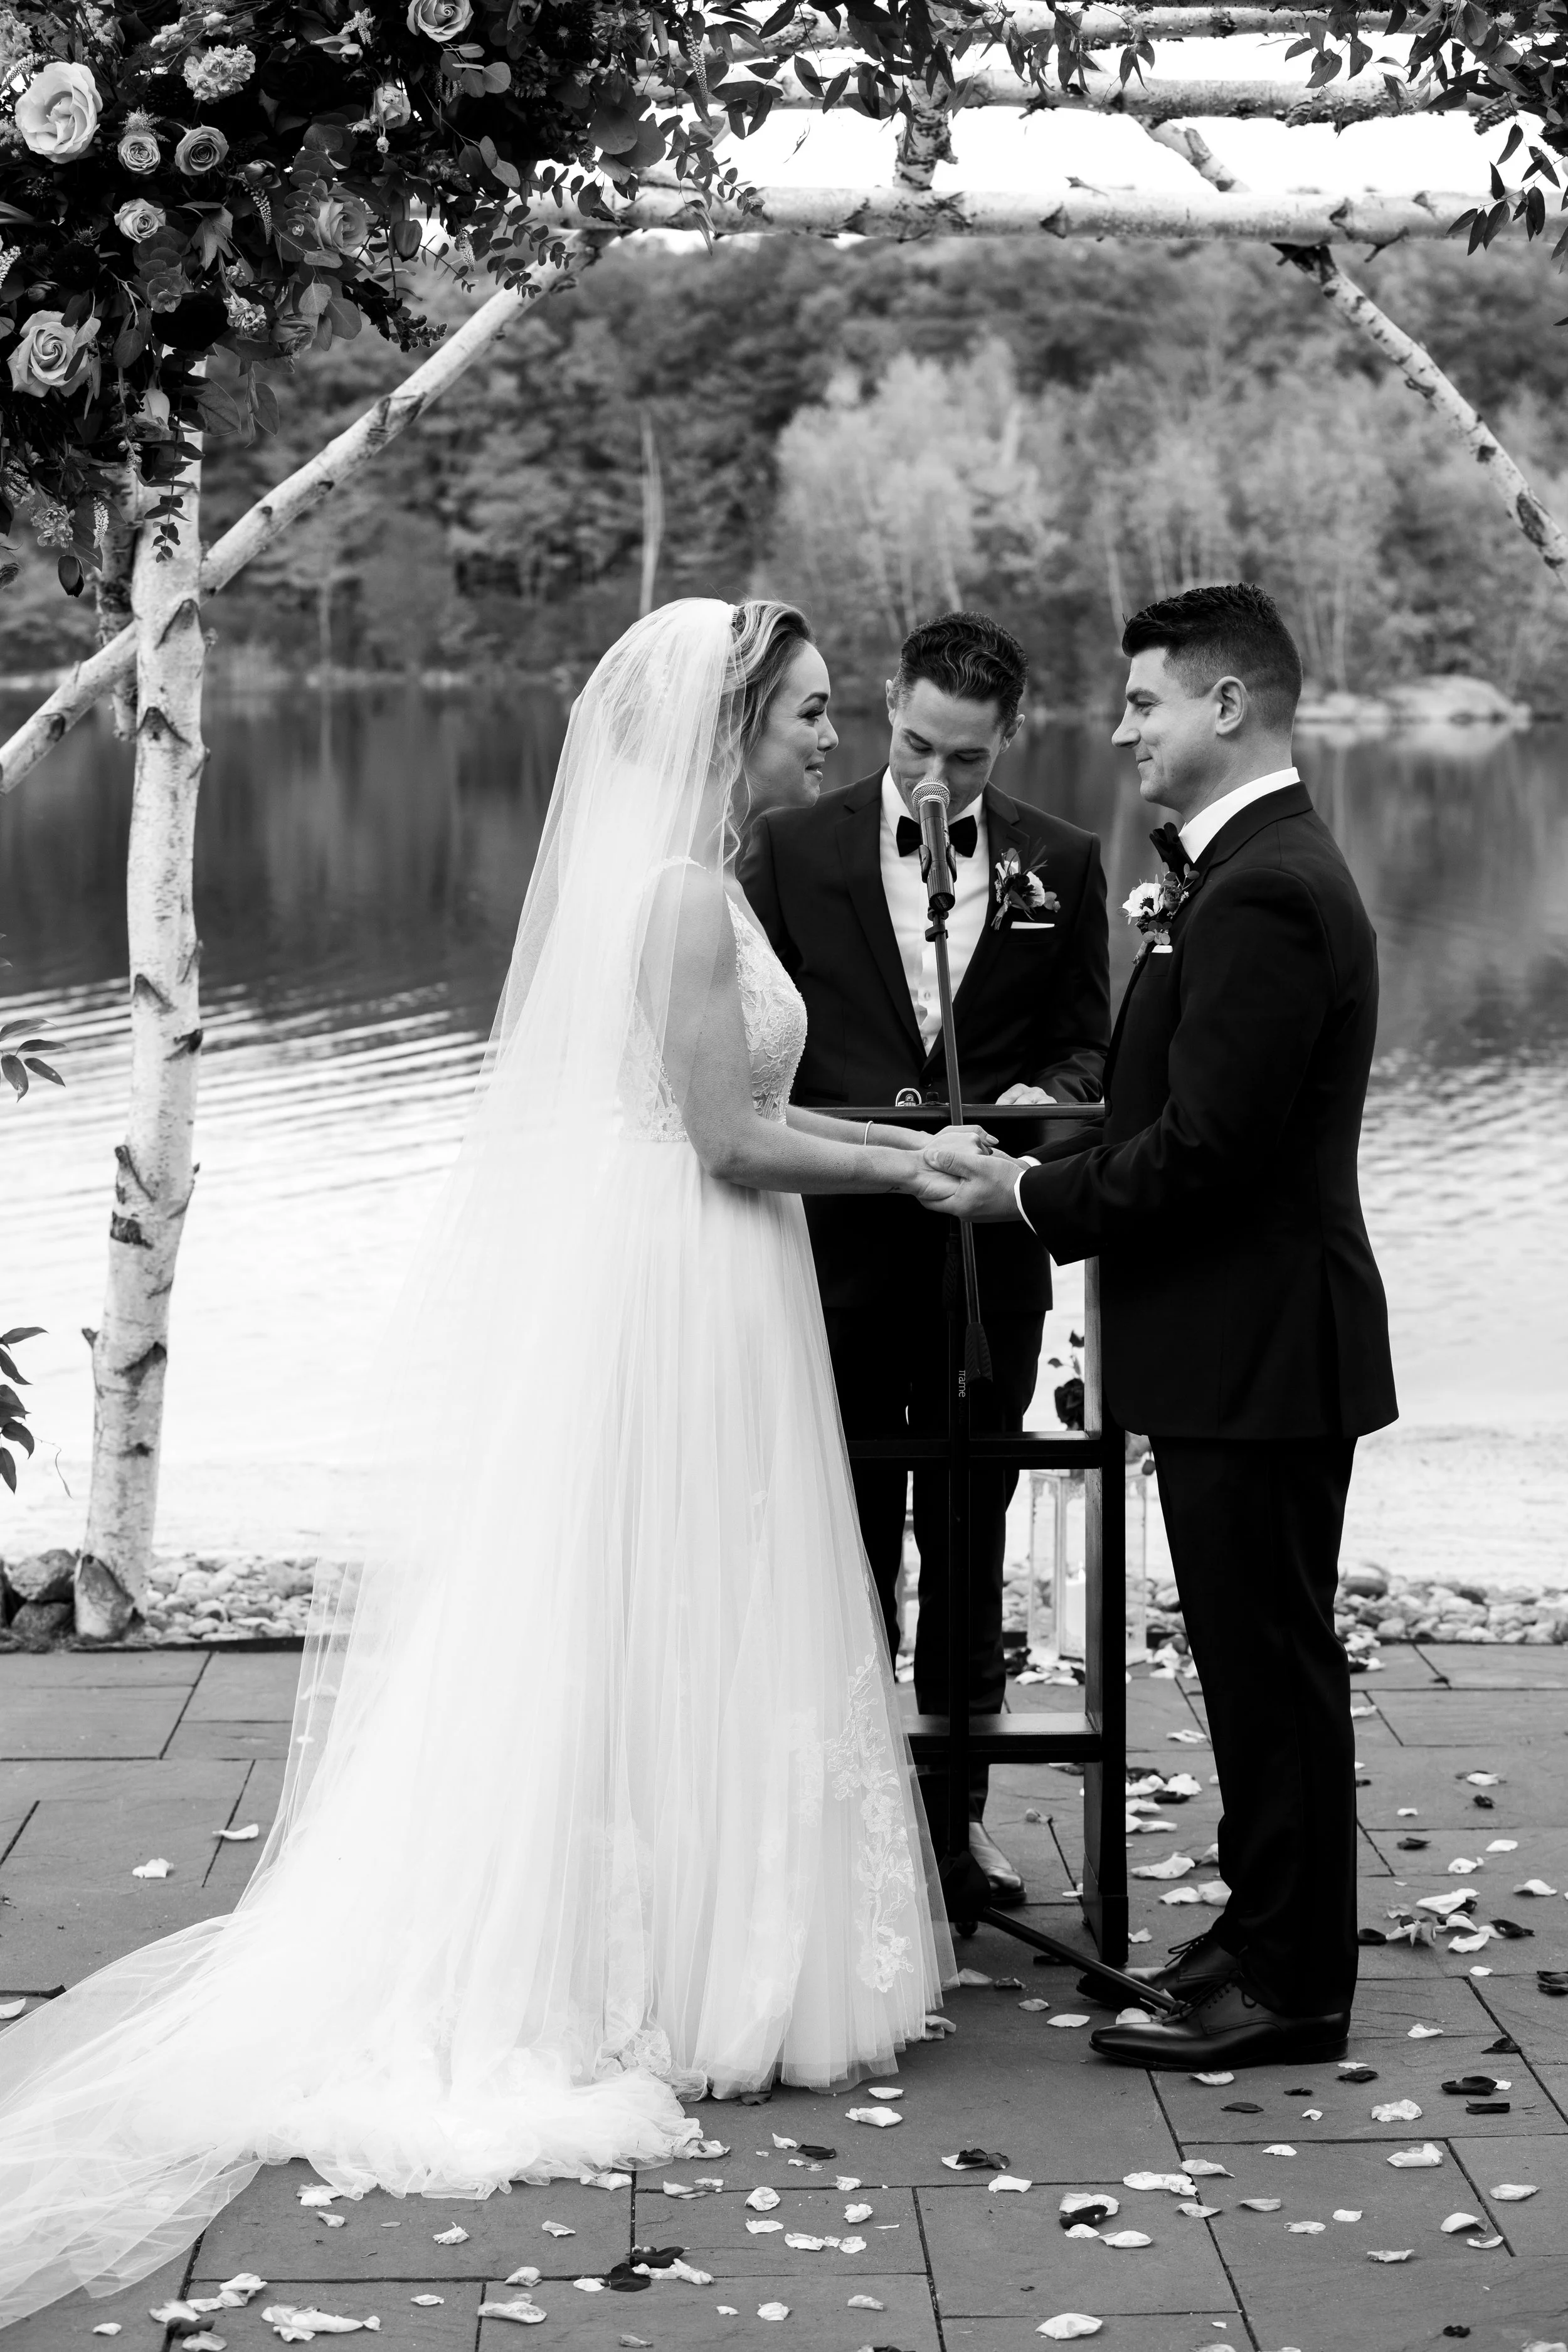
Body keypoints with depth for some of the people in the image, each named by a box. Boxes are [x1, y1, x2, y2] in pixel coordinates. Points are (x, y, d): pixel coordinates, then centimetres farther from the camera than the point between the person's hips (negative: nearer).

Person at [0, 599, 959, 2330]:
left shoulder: (656, 875, 12)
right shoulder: (687, 893, -17)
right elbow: (729, 1141, -19)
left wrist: (910, 1139, 16)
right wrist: (907, 1173, -7)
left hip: (625, 1298, 9)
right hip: (679, 1303, -9)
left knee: (603, 1644, 12)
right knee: (658, 1641, -1)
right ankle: (637, 1986, 7)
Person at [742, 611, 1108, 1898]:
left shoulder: (1062, 862, 3)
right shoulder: (793, 847, 0)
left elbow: (1087, 1042, 8)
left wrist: (1042, 1096, -13)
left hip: (990, 1246, 1)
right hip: (842, 1241, -1)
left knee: (971, 1533, 11)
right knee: (848, 1534, 7)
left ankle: (960, 1796, 21)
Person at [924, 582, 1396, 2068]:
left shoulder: (1264, 894, -21)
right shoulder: (1254, 870, 13)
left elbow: (1203, 1147, -24)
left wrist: (1037, 1200, -13)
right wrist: (1055, 1133, 6)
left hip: (1257, 1347, -10)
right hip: (1245, 1343, 10)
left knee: (1271, 1657, -1)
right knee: (1258, 1654, 17)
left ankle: (1289, 1984, 8)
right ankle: (1274, 1930, 28)